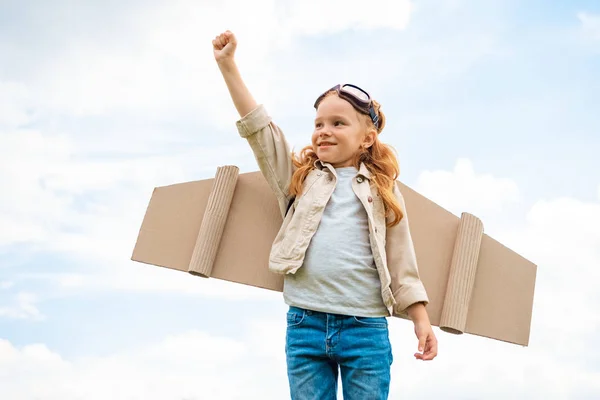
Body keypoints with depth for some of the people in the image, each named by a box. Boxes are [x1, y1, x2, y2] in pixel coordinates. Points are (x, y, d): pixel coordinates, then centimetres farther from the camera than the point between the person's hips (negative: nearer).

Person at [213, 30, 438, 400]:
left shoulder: (383, 190, 8)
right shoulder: (299, 177, 11)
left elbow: (401, 262, 7)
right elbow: (260, 128, 5)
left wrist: (421, 320, 1)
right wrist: (227, 65, 1)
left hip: (366, 328, -1)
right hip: (305, 324, 1)